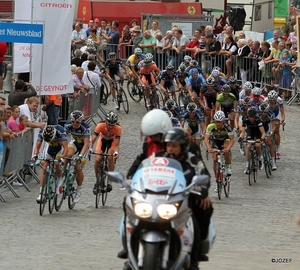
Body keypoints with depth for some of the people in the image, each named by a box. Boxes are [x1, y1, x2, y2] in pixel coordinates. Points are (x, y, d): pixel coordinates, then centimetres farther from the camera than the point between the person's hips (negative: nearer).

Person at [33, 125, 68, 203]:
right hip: (50, 147, 2)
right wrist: (35, 156, -45)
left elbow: (66, 148, -40)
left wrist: (62, 158, -55)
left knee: (57, 164, -24)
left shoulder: (60, 131, -38)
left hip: (60, 148, -2)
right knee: (44, 168, -10)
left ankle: (59, 186, -2)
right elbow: (37, 147, -25)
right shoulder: (42, 132, -29)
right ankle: (40, 193, -10)